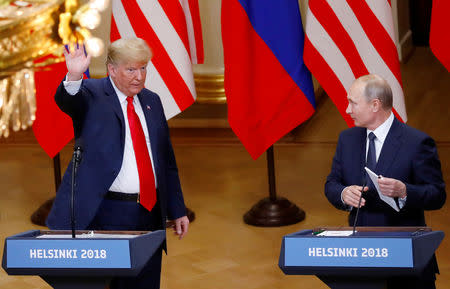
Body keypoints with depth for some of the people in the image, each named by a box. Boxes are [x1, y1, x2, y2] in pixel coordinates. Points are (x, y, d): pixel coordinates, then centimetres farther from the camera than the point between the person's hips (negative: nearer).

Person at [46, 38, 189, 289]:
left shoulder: (152, 101, 15)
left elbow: (166, 161, 19)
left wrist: (177, 211, 16)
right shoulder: (92, 94, -2)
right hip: (104, 214, -5)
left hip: (149, 213, 5)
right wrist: (74, 77, -48)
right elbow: (66, 101, -26)